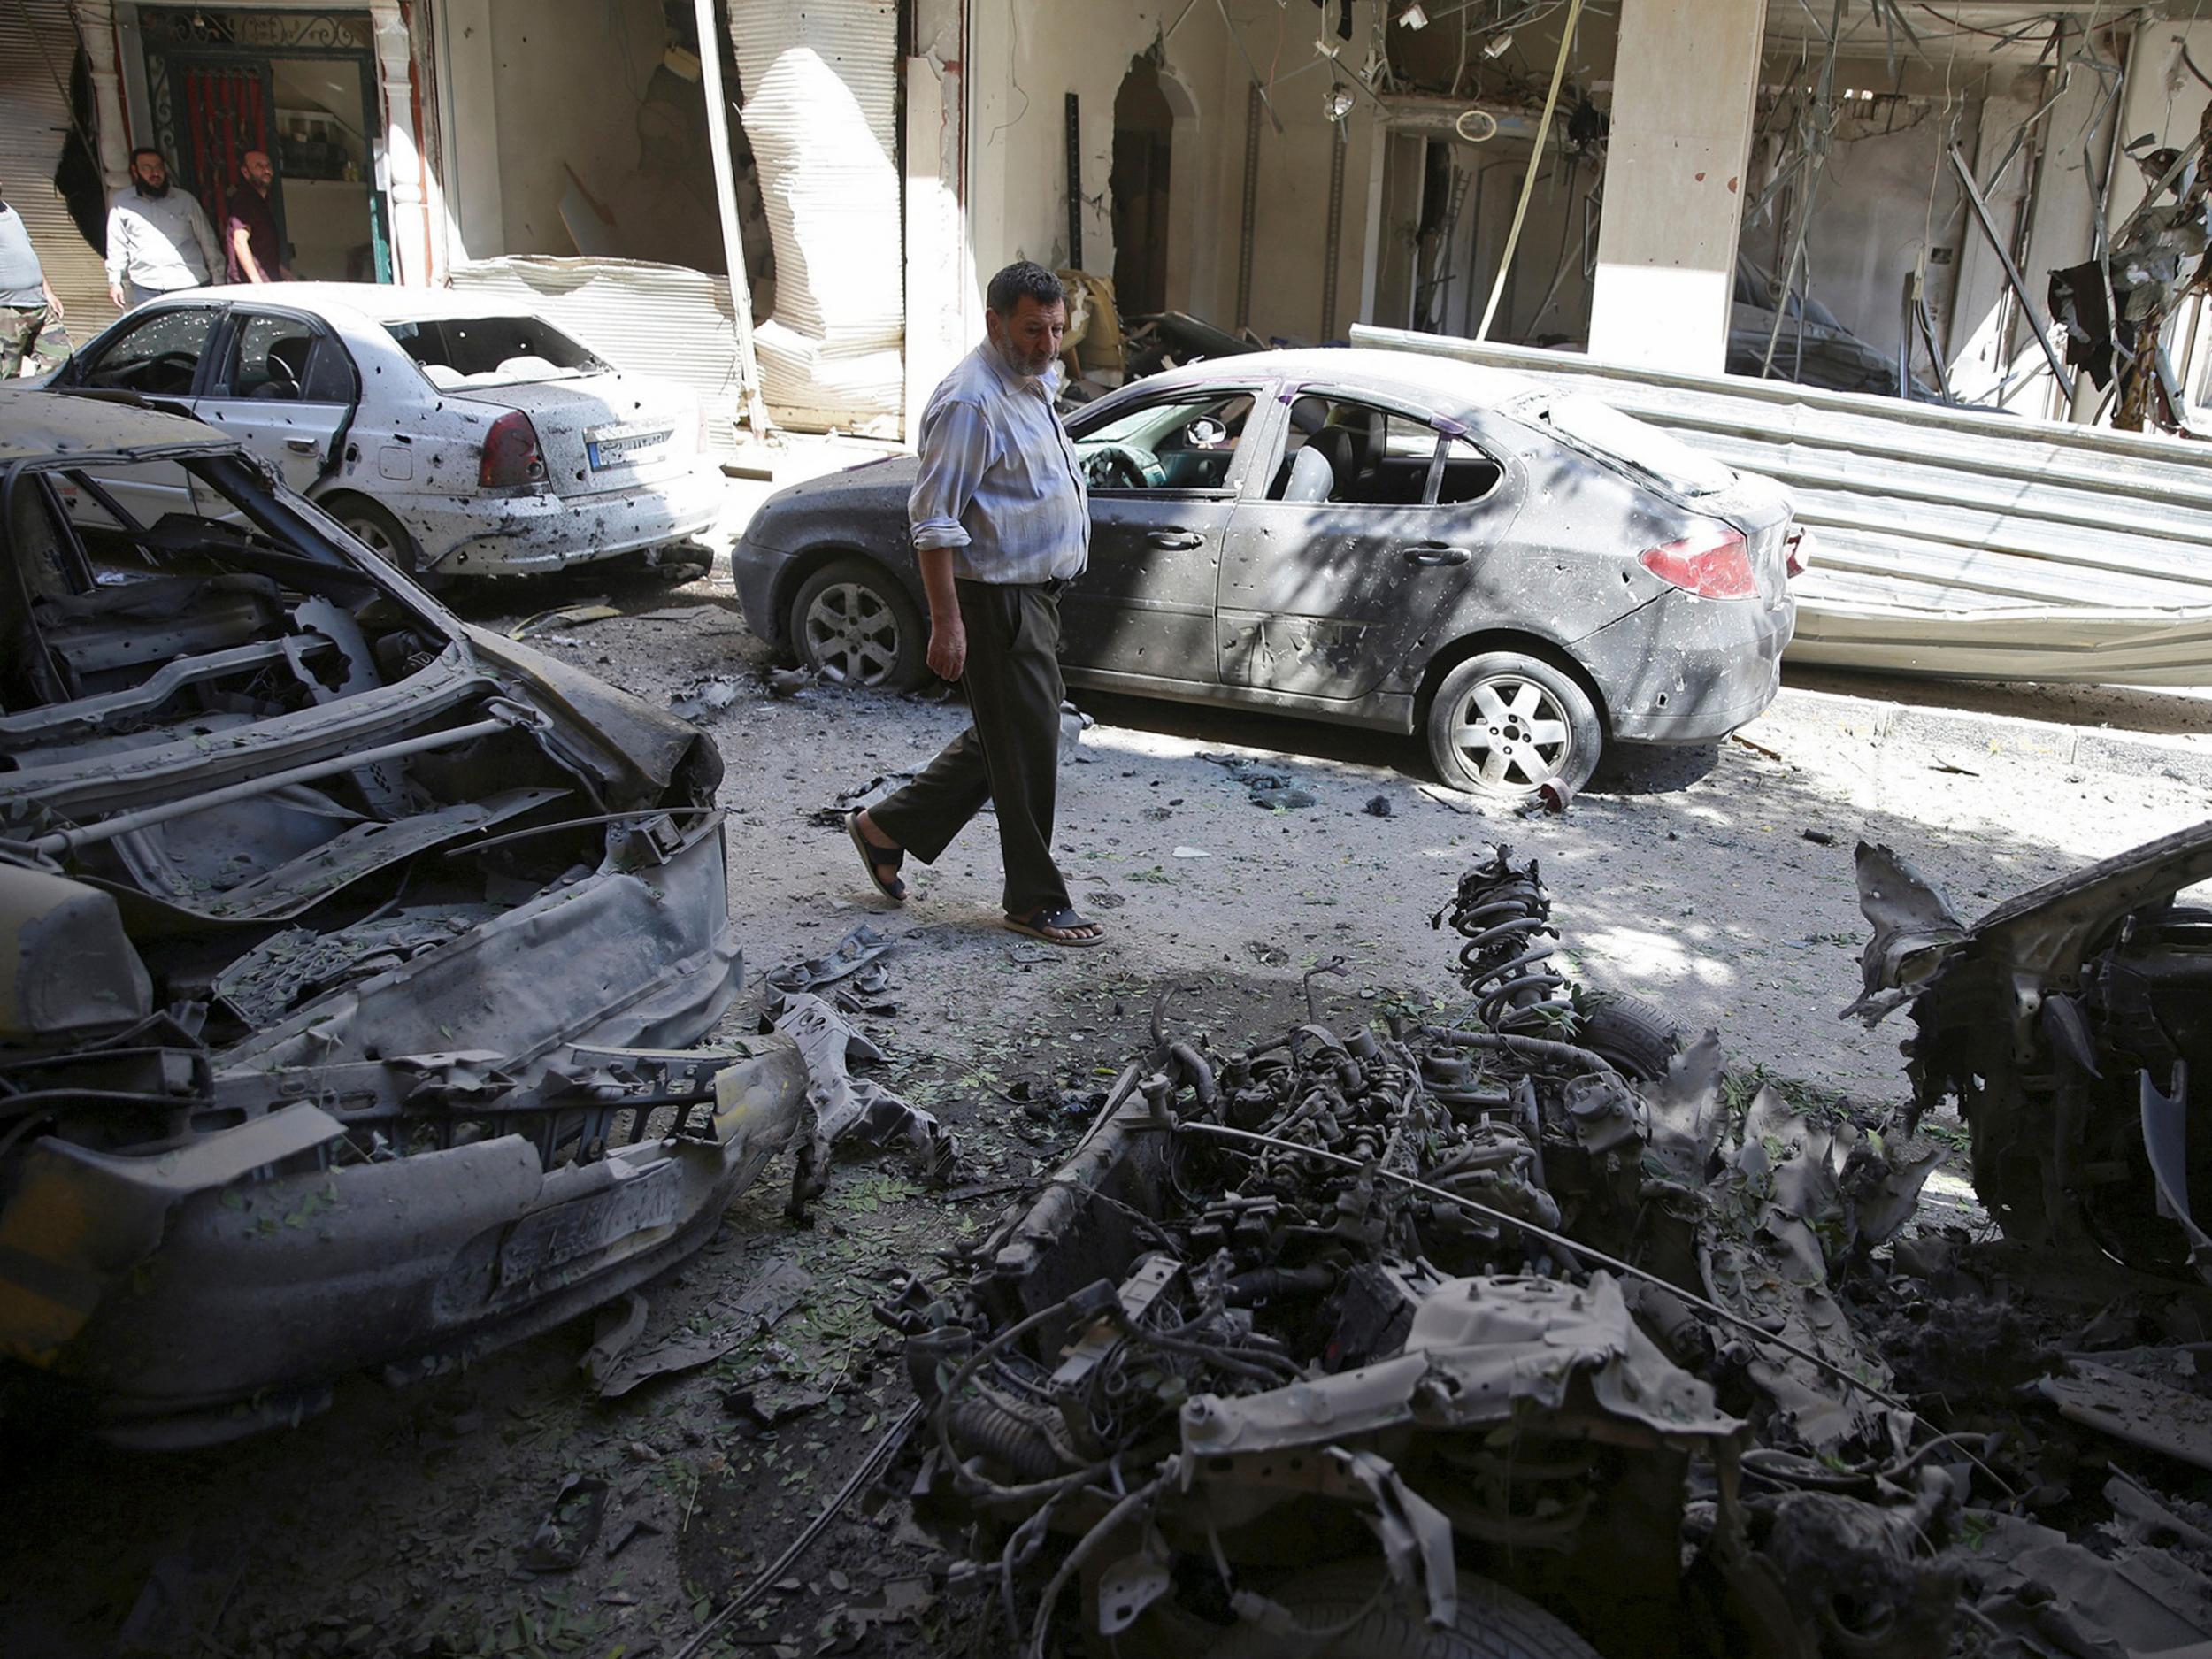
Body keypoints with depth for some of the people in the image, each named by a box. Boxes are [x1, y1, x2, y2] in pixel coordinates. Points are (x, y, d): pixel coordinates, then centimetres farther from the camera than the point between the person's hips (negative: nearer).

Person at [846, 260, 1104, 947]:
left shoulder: (1031, 386, 13)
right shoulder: (971, 402, -18)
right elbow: (934, 521, -22)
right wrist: (946, 622, -25)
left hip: (1036, 593, 10)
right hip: (998, 600, -10)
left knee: (1001, 739, 17)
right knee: (1026, 749, -2)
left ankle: (888, 826, 28)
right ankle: (1035, 899, 11)